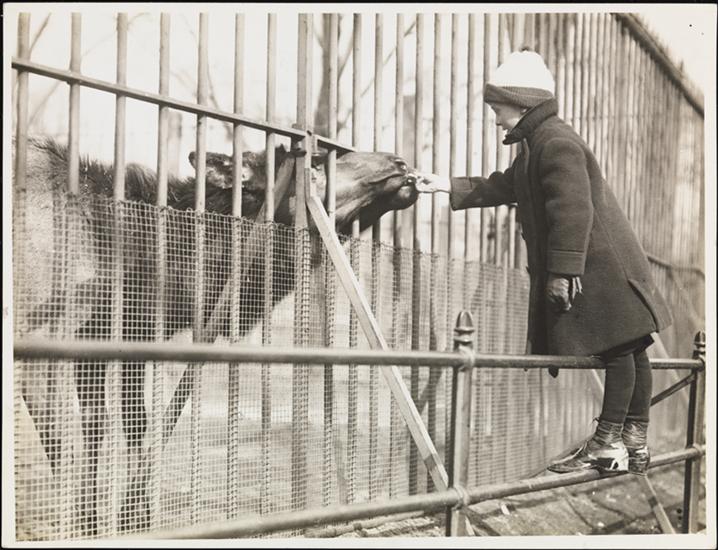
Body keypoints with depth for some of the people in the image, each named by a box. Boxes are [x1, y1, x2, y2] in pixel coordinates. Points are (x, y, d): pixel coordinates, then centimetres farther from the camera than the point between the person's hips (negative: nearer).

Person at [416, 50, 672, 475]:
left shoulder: (556, 144, -16)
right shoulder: (536, 147, 18)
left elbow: (574, 211, -23)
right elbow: (501, 188, 28)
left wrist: (562, 271, -24)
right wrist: (449, 187, 22)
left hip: (601, 265, -11)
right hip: (599, 265, 11)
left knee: (619, 349, -6)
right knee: (627, 351, 11)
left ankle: (608, 443, -5)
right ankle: (635, 443, 16)